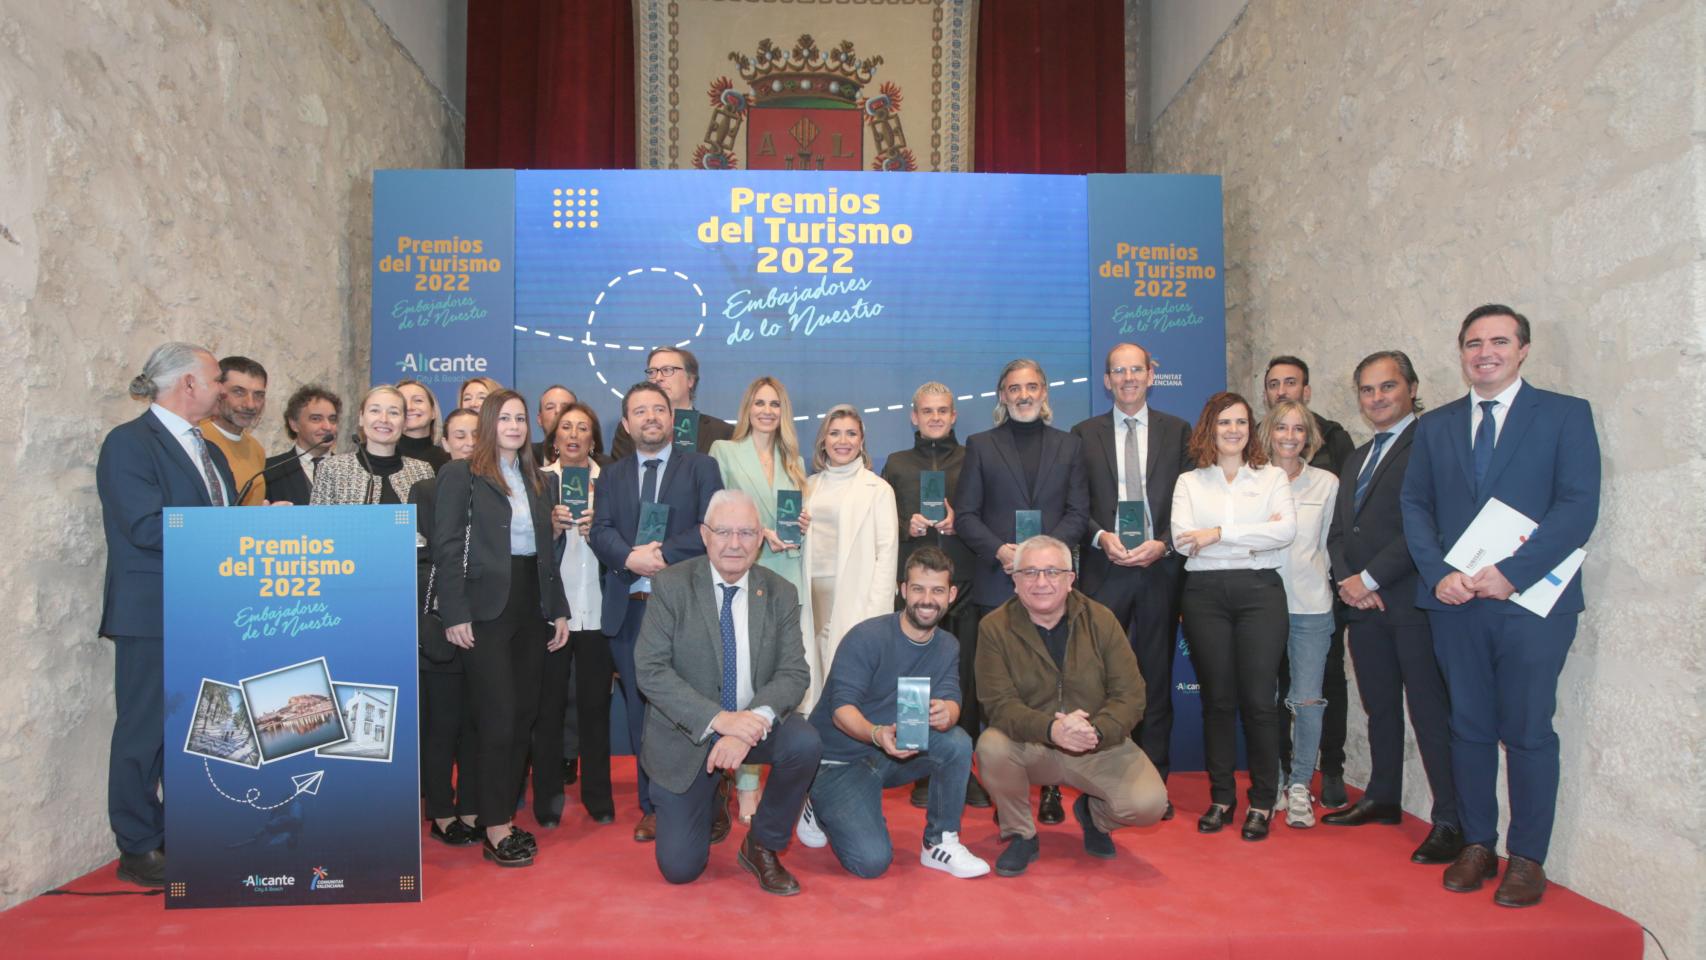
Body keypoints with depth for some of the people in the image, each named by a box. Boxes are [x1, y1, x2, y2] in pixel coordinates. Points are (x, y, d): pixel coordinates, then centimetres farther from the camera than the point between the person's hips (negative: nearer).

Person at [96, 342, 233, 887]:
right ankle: (138, 851, 14)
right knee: (146, 731, 2)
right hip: (155, 616, -8)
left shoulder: (207, 451, 17)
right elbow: (147, 527, -21)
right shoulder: (129, 443, -10)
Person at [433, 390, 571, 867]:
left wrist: (559, 609, 10)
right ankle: (495, 828, 5)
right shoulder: (460, 474, -2)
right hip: (486, 609, -6)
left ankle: (503, 814, 19)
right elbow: (447, 547, -7)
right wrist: (455, 615, -14)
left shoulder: (539, 482, 15)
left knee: (524, 715, 8)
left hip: (532, 605, 6)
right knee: (499, 717, -5)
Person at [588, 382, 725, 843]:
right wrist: (631, 557, -18)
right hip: (629, 609, 3)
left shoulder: (700, 467, 5)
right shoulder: (612, 475, 15)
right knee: (641, 711, 9)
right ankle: (653, 807, 20)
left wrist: (664, 554, -18)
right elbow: (600, 531, 2)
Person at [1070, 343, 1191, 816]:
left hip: (1160, 566, 1)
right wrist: (1101, 537, -11)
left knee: (1155, 679, 6)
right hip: (1104, 567, 0)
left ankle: (1153, 783, 16)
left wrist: (1164, 544, -10)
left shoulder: (1177, 431, 9)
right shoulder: (1084, 434, 9)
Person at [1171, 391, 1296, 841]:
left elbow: (1287, 530, -8)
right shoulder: (1189, 482, 10)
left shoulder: (1272, 477, 9)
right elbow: (1182, 540, -5)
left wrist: (1219, 534, -11)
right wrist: (1255, 537, -8)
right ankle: (1221, 797, 17)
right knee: (1216, 698, 6)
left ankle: (1262, 802, 11)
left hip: (1259, 590, -1)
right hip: (1205, 594, 1)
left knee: (1259, 699, -2)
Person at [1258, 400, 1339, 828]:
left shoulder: (1326, 483, 5)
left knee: (1307, 699, -3)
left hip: (1310, 604, 0)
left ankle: (1300, 785, 12)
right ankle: (1273, 780, 21)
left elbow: (1330, 543, 9)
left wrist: (1339, 583, 5)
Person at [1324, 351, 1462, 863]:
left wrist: (1371, 578, -14)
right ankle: (1382, 798, 28)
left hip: (1412, 601, -8)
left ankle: (1450, 821, 4)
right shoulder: (1357, 457, 21)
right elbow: (1339, 530, 19)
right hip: (1364, 605, 8)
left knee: (1430, 711, -4)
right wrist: (1346, 580, 1)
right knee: (1380, 707, 16)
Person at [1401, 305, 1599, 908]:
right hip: (1454, 601, 3)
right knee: (1469, 727, 10)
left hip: (1532, 600, -3)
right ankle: (1477, 845, 21)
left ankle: (1527, 858, 15)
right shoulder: (1435, 426, 13)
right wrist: (1438, 574, -7)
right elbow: (1415, 507, 9)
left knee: (1527, 732, 2)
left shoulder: (1565, 415, 2)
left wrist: (1512, 573, -16)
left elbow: (1578, 507, -8)